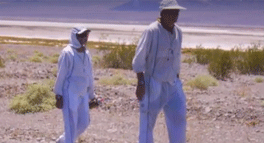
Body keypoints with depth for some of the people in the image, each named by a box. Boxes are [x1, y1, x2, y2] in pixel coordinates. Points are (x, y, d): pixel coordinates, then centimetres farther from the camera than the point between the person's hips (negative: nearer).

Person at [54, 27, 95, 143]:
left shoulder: (86, 53, 10)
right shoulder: (67, 53, -10)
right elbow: (61, 74, -9)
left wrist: (91, 95, 18)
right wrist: (58, 95, -10)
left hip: (83, 94, 7)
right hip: (70, 94, -7)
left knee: (84, 122, 10)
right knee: (71, 125, -7)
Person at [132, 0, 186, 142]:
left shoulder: (177, 31, 6)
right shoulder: (152, 31, -15)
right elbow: (139, 59, -13)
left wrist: (177, 81, 16)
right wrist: (140, 83, -16)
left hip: (172, 84, 6)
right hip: (153, 84, -6)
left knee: (179, 119, 7)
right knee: (147, 121, 1)